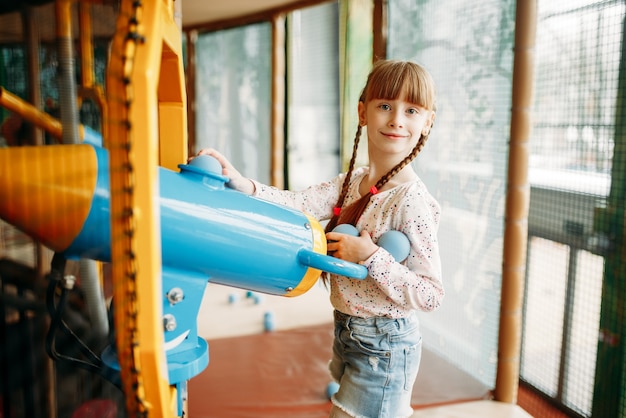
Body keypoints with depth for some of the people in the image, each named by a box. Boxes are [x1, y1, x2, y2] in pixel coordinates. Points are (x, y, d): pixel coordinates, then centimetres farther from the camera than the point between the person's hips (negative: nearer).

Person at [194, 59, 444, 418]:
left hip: (384, 345, -7)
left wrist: (371, 256, -28)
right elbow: (300, 204, -15)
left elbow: (431, 296, -20)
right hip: (348, 333, 7)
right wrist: (240, 183, -28)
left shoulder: (412, 201, -21)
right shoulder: (352, 182, 1)